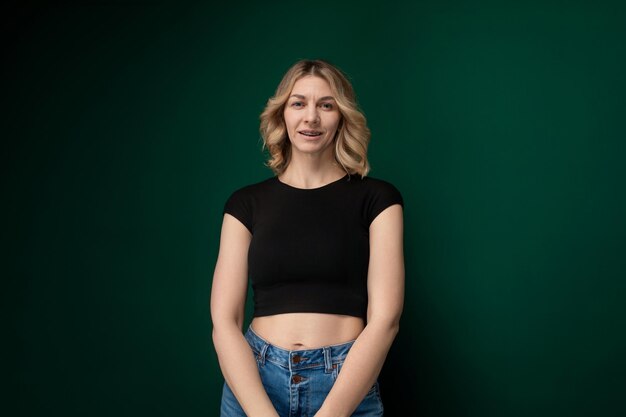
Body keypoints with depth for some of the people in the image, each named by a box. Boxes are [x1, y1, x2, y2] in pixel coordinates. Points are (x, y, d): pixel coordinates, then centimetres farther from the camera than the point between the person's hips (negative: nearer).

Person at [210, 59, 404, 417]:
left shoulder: (376, 198, -1)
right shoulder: (247, 203, 4)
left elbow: (385, 319, -8)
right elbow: (224, 321, -3)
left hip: (348, 387, -1)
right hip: (253, 383, 2)